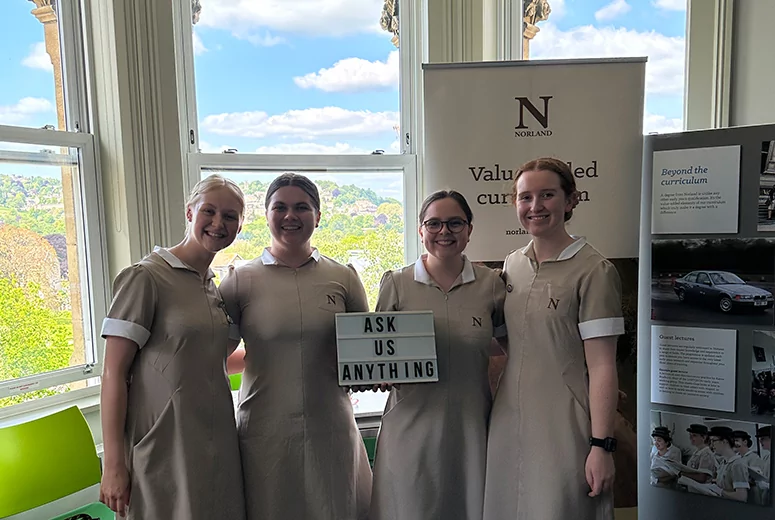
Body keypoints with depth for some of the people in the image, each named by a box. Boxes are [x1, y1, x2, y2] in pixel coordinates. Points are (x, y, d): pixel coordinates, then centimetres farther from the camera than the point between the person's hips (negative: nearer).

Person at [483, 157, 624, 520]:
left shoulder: (593, 271, -12)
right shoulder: (512, 265, 6)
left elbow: (602, 366, -13)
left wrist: (601, 446, -14)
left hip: (564, 429, -5)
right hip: (509, 421, 6)